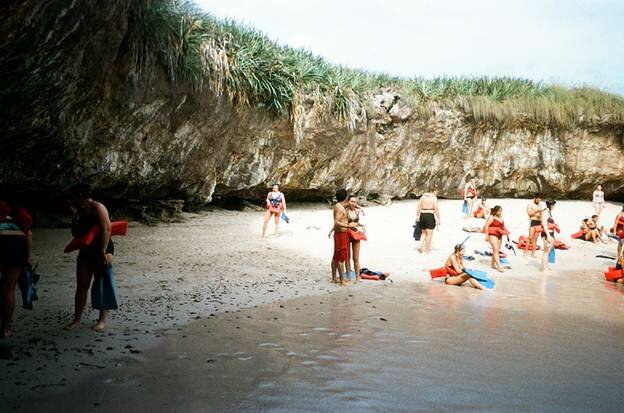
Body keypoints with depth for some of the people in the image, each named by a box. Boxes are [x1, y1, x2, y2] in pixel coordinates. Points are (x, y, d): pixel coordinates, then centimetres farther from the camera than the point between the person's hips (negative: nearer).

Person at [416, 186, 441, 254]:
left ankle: (421, 246, 5)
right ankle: (427, 249, 10)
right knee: (429, 234, 5)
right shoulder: (434, 198, -7)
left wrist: (417, 216, 12)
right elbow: (436, 209, -11)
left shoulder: (423, 196, 10)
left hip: (422, 215, 6)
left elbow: (419, 207, 8)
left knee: (424, 233, 19)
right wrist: (438, 219, -6)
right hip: (430, 216, -6)